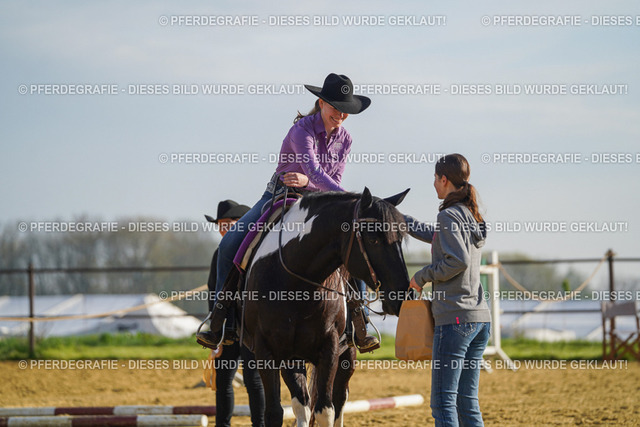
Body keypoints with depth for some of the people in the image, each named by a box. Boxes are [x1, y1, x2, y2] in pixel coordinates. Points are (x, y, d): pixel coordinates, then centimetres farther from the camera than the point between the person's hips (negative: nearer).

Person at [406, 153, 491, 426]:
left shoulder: (449, 216, -10)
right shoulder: (472, 217, 17)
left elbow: (458, 260, -22)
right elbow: (432, 235, 33)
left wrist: (422, 277, -9)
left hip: (454, 318, -9)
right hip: (480, 319, 9)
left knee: (443, 401, -7)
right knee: (467, 400, 10)